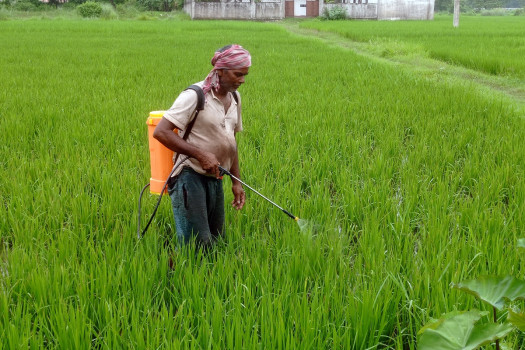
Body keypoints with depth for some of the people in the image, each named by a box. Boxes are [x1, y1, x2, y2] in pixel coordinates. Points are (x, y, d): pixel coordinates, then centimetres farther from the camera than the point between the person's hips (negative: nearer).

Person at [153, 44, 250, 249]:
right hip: (190, 177, -8)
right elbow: (160, 132, -20)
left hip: (215, 179, 8)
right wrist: (201, 154, -23)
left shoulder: (234, 98, 10)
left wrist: (236, 182, 16)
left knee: (216, 241, 11)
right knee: (198, 244, -13)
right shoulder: (195, 96, -14)